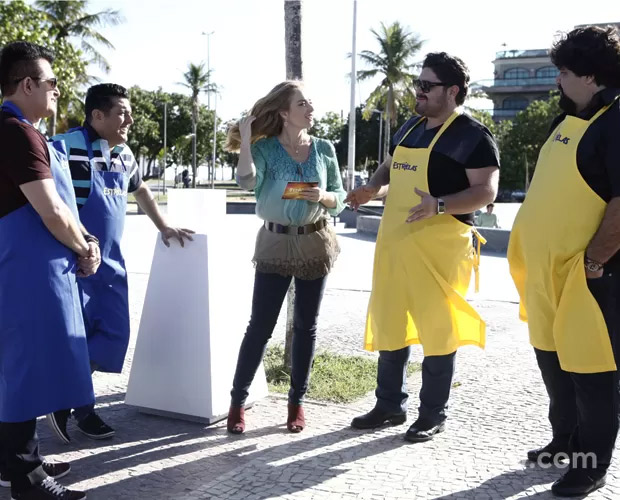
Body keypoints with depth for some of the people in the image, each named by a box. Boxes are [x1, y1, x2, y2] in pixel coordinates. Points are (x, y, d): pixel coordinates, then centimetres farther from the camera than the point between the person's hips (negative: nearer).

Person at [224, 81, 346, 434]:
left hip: (316, 243, 3)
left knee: (306, 326, 8)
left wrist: (323, 197, -15)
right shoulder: (265, 148, -5)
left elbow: (340, 198, 6)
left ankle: (297, 402, 20)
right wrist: (245, 138, -21)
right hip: (276, 244, -2)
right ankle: (238, 401, 11)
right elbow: (247, 182, -24)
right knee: (260, 325, -1)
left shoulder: (325, 148, 3)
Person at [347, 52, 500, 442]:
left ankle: (434, 414, 15)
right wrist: (372, 189, 6)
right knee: (388, 322, 12)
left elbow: (486, 190, -15)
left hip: (438, 245, -7)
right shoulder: (410, 128, 15)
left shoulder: (472, 136, -8)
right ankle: (390, 404, 27)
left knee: (436, 326, 1)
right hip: (394, 241, 8)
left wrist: (439, 205, -28)